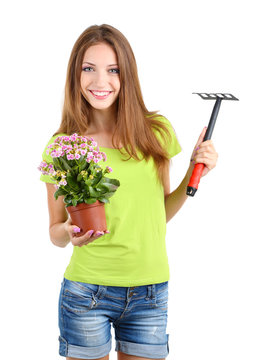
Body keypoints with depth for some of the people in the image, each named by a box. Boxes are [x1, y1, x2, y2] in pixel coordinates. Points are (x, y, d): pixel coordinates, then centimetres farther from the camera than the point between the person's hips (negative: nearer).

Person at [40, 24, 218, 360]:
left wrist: (193, 174, -3)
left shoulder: (157, 132, 1)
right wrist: (70, 231, -17)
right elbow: (56, 233, 4)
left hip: (149, 294, 2)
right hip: (86, 291, -2)